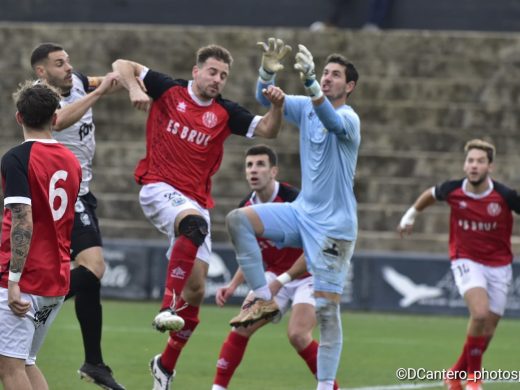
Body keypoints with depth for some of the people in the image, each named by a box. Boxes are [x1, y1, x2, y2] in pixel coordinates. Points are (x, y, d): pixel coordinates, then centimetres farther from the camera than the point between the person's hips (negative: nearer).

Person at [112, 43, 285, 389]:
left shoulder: (225, 113, 7)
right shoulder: (170, 91, 1)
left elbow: (267, 130, 0)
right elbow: (123, 65, 5)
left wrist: (277, 107, -19)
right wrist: (134, 88, -15)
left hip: (197, 201, 5)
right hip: (160, 188, -5)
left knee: (196, 289, 2)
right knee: (194, 222, -39)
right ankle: (169, 306, -41)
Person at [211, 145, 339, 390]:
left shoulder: (292, 200, -23)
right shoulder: (246, 209, -1)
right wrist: (233, 285, 4)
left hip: (307, 275, -6)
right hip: (275, 275, 6)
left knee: (297, 335, -24)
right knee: (242, 326, -8)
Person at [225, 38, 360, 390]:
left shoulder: (348, 119, -14)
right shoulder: (305, 108, 5)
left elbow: (330, 119, -37)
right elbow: (265, 98, -5)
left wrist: (309, 81, -54)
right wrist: (268, 72, -27)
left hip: (334, 226, -6)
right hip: (302, 213, 6)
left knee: (327, 308, -8)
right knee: (239, 220, -13)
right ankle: (264, 300, -7)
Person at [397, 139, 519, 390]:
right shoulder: (452, 191, -10)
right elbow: (431, 194, 13)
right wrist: (411, 214, 26)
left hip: (498, 265, 2)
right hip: (466, 261, -2)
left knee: (486, 330, 7)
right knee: (480, 313, -26)